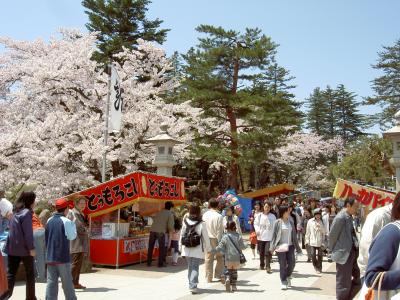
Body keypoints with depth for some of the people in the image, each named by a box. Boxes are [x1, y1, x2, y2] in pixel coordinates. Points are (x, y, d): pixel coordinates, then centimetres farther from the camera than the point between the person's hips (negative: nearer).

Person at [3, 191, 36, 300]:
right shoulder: (26, 212, -13)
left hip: (12, 247, 7)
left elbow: (13, 230, 15)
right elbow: (28, 232, -18)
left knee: (11, 273, 6)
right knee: (30, 273, 7)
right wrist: (31, 247, -16)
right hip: (24, 248, -7)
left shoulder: (16, 212, 11)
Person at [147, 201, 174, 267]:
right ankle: (160, 263, 8)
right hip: (161, 232, -4)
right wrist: (169, 230, 19)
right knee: (162, 248, 8)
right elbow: (170, 226, -3)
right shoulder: (170, 214, 6)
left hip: (152, 230, 4)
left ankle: (149, 262, 17)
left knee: (150, 247, 12)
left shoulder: (159, 212, 21)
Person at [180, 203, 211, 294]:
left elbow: (181, 235, 4)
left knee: (190, 267, 17)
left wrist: (180, 246, 16)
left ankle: (192, 284, 26)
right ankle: (193, 286, -9)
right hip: (198, 250, -3)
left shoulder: (185, 222, -2)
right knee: (195, 268, -1)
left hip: (187, 249, 4)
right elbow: (206, 238, -5)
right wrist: (209, 248, 8)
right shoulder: (201, 224, -12)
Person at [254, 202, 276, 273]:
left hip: (269, 237, -2)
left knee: (268, 252, -12)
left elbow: (274, 226, -1)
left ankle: (268, 267, -7)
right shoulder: (260, 215, 3)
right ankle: (262, 265, 30)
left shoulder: (272, 216, 0)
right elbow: (256, 223, 7)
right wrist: (257, 230, -9)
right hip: (261, 236, 2)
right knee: (261, 252, 13)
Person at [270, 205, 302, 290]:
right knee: (282, 265, -1)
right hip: (280, 246, -3)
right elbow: (274, 235, -3)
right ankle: (283, 282, 10)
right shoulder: (278, 223, -3)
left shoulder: (291, 222, 8)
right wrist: (272, 247, -10)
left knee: (291, 263, -1)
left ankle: (288, 277, 27)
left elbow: (294, 235, 13)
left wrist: (297, 247, 12)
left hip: (290, 246, 4)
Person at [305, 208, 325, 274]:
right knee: (313, 254, -5)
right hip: (312, 241, 0)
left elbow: (323, 232, 2)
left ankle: (319, 268, 16)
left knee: (319, 255, 2)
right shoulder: (310, 221, 2)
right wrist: (307, 240, 5)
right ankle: (315, 265, 20)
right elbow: (308, 231, 6)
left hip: (319, 242, 0)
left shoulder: (321, 222, 1)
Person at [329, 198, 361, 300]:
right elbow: (332, 235, -13)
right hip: (344, 255, -9)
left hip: (352, 254, 9)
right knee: (344, 284, 3)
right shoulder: (340, 218, -18)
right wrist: (334, 251, -2)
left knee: (358, 279, 15)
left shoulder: (349, 217, 9)